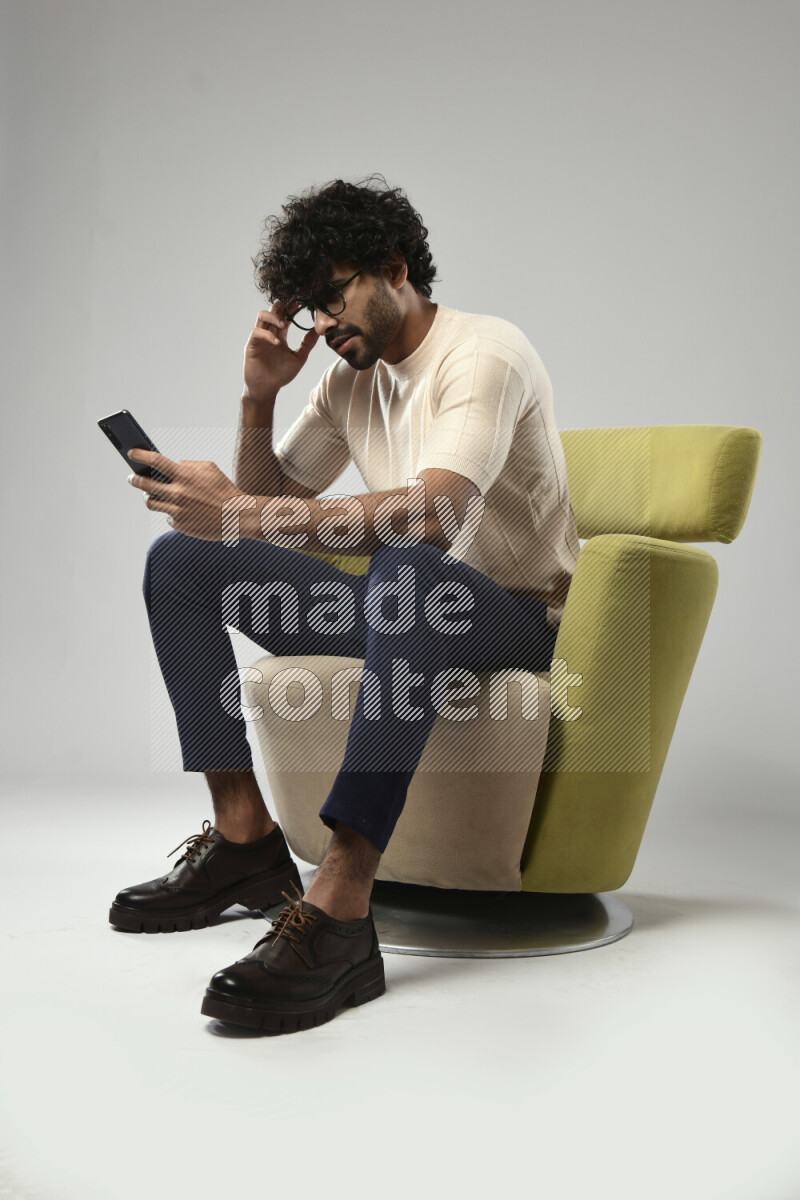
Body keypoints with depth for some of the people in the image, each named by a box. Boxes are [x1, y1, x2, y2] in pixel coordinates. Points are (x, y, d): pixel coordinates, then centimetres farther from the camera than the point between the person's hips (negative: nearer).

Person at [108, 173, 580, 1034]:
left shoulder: (486, 353, -14)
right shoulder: (352, 377, 11)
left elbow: (435, 515, -33)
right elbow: (269, 502, 14)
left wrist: (244, 511, -39)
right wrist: (259, 396, -2)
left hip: (516, 615, -8)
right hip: (405, 605, 8)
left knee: (405, 567, -43)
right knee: (180, 561, -2)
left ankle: (339, 910, -48)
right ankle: (244, 836, -10)